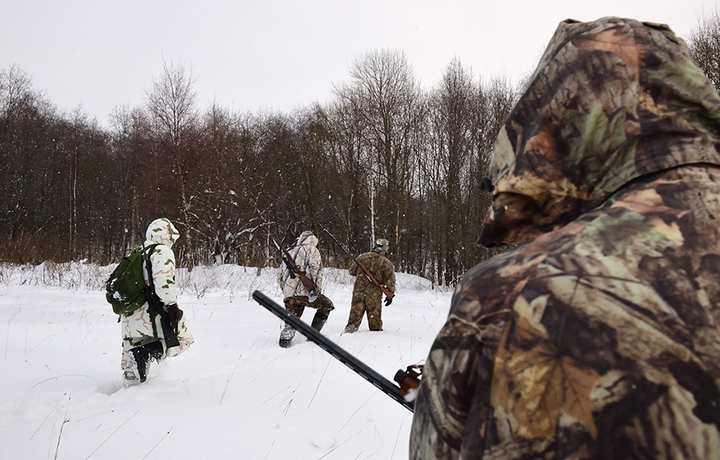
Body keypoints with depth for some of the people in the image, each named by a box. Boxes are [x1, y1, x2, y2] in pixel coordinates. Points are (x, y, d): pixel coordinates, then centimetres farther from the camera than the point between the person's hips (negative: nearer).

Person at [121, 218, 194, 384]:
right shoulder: (162, 251, -5)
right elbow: (164, 280, -20)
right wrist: (172, 306, -20)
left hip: (129, 316, 8)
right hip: (150, 312, -8)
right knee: (183, 339, 1)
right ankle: (146, 352, -18)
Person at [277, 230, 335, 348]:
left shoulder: (290, 253, 26)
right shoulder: (312, 249, 6)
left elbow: (280, 276, 26)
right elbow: (315, 268, -12)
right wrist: (317, 288, -15)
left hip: (288, 294, 6)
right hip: (304, 291, -6)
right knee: (327, 305, 13)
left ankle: (285, 337, -8)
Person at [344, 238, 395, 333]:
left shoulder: (362, 257, 0)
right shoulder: (386, 263, -10)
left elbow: (352, 271, 10)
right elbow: (390, 280, -6)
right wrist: (390, 295, 4)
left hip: (358, 292, 2)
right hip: (374, 295, -2)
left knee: (355, 314, 11)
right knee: (374, 316, 12)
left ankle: (349, 329, 6)